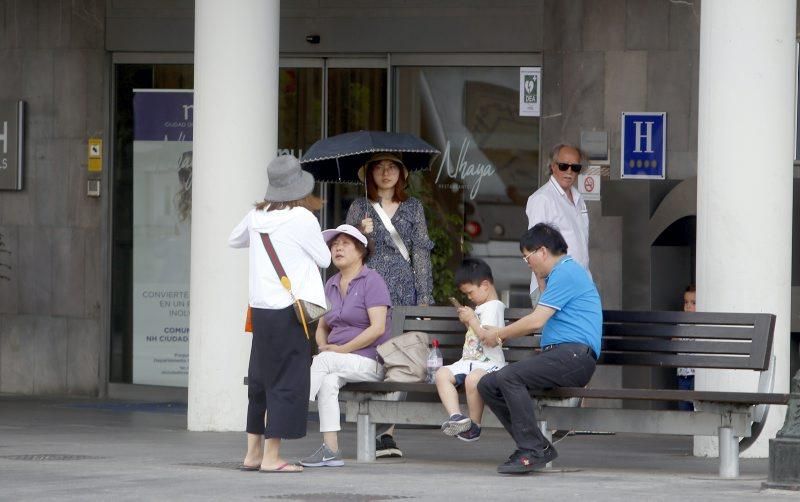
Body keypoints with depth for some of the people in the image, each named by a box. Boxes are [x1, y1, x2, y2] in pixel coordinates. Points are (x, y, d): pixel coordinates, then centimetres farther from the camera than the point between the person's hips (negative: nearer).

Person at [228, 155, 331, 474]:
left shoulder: (257, 216, 6)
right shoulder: (302, 218, -11)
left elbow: (234, 240, 26)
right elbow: (324, 259, 2)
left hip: (260, 308, 6)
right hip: (289, 308, -6)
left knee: (260, 381, 15)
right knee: (287, 382, -1)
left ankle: (253, 453, 19)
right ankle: (271, 456, -3)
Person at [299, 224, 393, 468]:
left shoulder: (371, 281, -4)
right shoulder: (331, 285, 19)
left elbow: (377, 328, -14)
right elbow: (322, 326, 25)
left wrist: (342, 349, -15)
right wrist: (323, 345, 1)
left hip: (368, 361, -5)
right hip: (336, 360, 5)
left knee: (323, 362, -31)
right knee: (328, 380, -29)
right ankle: (330, 450, -38)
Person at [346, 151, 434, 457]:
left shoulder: (413, 208, 13)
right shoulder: (360, 208, 10)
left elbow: (420, 252, 10)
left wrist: (425, 296, 4)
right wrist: (361, 234, -11)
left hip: (404, 290, 1)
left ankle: (387, 429, -3)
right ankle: (381, 432, -9)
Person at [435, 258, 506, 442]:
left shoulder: (494, 307, -6)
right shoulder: (480, 307, 25)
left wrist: (472, 319, -10)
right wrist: (467, 321, 18)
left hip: (489, 362, -10)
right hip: (469, 361, 10)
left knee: (472, 378, -39)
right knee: (442, 374, -15)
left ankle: (475, 425, -23)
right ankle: (456, 417, -31)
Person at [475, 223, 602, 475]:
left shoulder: (566, 272, -8)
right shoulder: (558, 273, 26)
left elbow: (536, 321, -14)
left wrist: (497, 335, -1)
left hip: (575, 354, -10)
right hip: (555, 354, 10)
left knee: (509, 376, -29)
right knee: (487, 385, -1)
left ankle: (533, 450, -25)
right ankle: (537, 447, -6)